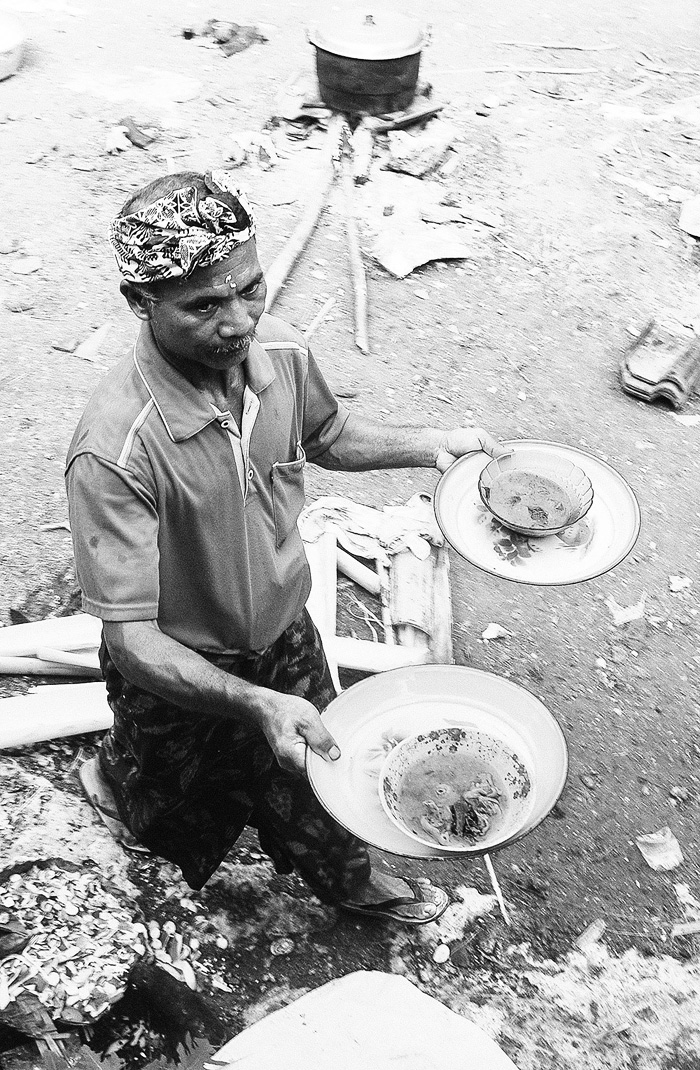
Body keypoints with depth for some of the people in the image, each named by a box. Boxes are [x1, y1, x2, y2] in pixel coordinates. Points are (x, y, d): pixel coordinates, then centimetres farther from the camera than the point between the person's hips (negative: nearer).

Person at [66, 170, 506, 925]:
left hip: (286, 636, 4)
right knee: (179, 820, 28)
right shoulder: (114, 452, -38)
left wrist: (428, 446, -7)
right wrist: (255, 703, -45)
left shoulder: (280, 352, -18)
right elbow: (130, 637, -33)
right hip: (182, 677, -4)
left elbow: (327, 436, 6)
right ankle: (120, 770, 64)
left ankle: (346, 880, 59)